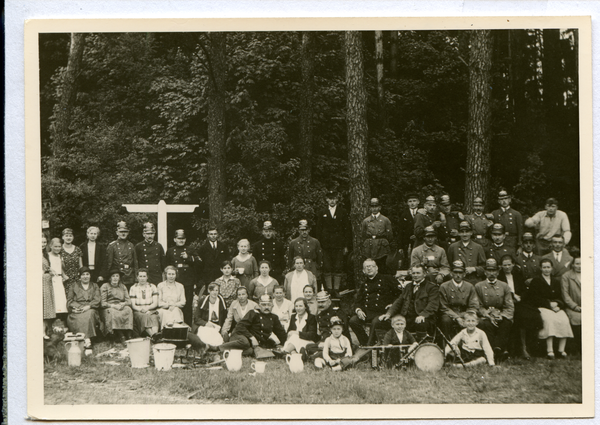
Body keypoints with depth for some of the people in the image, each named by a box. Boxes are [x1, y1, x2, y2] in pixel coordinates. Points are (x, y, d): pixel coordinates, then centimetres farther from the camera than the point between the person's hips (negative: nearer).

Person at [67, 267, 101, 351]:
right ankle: (87, 340, -42)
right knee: (80, 318, -34)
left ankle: (87, 340, -46)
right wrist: (76, 307, -10)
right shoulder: (73, 286, 22)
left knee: (89, 314, -36)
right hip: (76, 312, 1)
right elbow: (69, 300, 11)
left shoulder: (94, 286, 22)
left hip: (90, 310, -1)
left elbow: (97, 300, 7)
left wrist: (88, 306, -12)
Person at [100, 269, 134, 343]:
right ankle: (120, 336, -42)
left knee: (128, 310, -31)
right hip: (108, 308, -3)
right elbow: (102, 303, -2)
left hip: (121, 307, 3)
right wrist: (113, 305, -18)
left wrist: (123, 304, -13)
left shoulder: (123, 287, 20)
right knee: (113, 313, -37)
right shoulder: (105, 286, 9)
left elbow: (129, 301, 9)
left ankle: (128, 335, -38)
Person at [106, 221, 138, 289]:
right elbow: (109, 263, 1)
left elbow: (135, 262, 16)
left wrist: (136, 276, 12)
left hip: (130, 278, 3)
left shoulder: (131, 246, 13)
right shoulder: (111, 246, 1)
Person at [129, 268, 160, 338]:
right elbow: (133, 305, 4)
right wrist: (140, 309, -16)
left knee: (154, 318, -35)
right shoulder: (133, 288, 12)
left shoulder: (153, 287, 14)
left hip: (151, 311, 1)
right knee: (144, 317, -36)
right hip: (138, 312, -1)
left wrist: (147, 308, -13)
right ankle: (153, 335, -59)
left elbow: (155, 303, 7)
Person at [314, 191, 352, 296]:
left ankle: (336, 289, 3)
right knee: (327, 269, -1)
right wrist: (318, 245, 1)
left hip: (338, 245, -1)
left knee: (338, 268, -3)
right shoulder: (321, 213, 11)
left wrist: (346, 245, 0)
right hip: (326, 245, 1)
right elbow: (318, 230, 10)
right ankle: (329, 289, 5)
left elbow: (347, 230, 6)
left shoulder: (343, 212, 8)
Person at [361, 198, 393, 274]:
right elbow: (362, 236, 18)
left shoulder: (385, 220, 8)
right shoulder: (365, 221, 14)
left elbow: (390, 236, 9)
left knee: (382, 270, -5)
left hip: (381, 250, -1)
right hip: (369, 251, 2)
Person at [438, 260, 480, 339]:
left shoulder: (470, 287, 8)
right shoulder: (444, 287, 1)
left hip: (465, 315, 2)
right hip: (449, 315, -2)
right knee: (446, 320, -35)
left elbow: (474, 307, 4)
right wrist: (456, 318, -19)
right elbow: (444, 308, -4)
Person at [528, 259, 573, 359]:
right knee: (549, 319, -35)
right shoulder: (536, 281, 10)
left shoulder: (556, 281, 23)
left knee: (564, 320, -28)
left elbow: (560, 297, 16)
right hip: (542, 308, -4)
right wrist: (549, 304, -9)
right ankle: (549, 350, -39)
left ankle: (561, 349, -25)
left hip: (557, 307, 4)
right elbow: (533, 299, -1)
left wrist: (557, 304, -8)